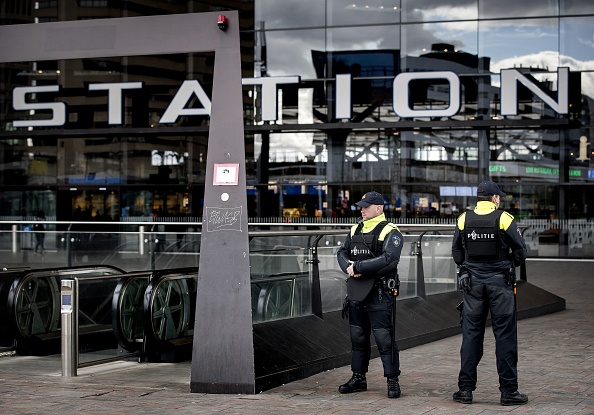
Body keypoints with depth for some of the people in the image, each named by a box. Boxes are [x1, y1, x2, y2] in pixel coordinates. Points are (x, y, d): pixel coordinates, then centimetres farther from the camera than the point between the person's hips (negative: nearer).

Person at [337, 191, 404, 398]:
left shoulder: (390, 232, -8)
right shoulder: (355, 230, 15)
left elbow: (388, 260, -21)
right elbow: (342, 252, 12)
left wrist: (358, 267, -19)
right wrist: (348, 267, -11)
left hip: (380, 294, -7)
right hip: (356, 292, 7)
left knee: (384, 338, -6)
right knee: (358, 337, 13)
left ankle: (393, 380, 1)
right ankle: (358, 378, 24)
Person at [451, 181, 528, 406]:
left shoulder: (464, 219, 3)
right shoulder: (504, 219, -7)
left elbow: (456, 251, 8)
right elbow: (520, 250, -4)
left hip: (472, 282, 3)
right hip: (500, 281, -3)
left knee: (471, 334, 8)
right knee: (505, 335, 2)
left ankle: (465, 389, 8)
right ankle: (508, 391, 3)